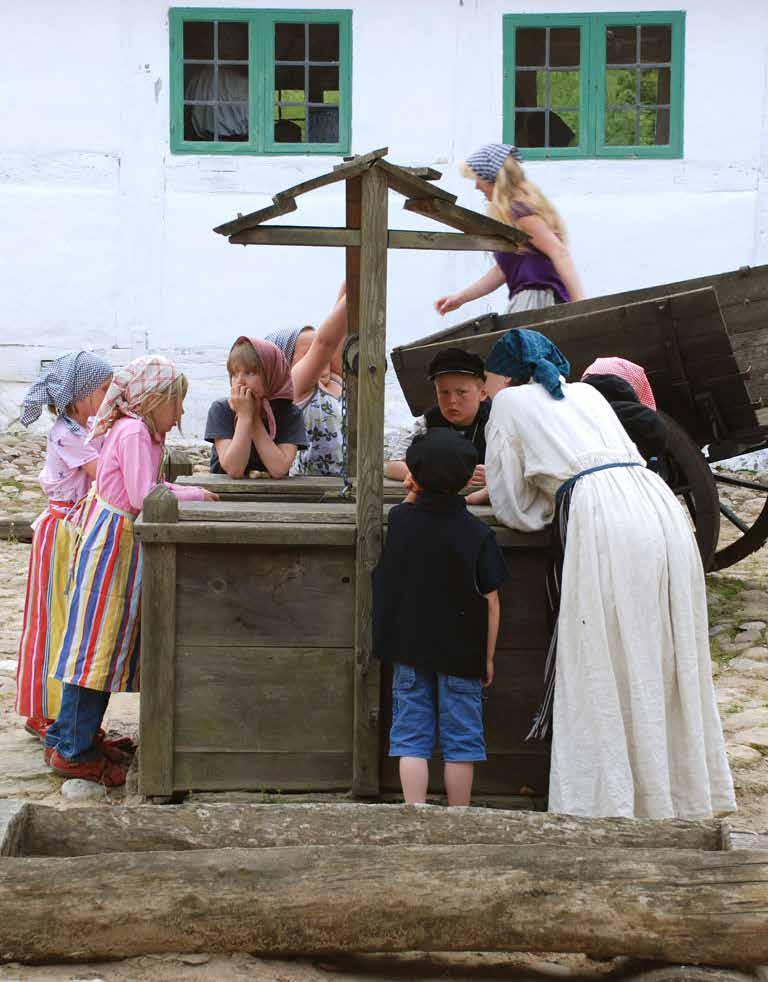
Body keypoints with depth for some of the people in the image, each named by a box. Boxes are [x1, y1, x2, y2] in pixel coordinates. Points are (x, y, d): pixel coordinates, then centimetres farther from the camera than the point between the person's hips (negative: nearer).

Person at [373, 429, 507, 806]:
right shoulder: (478, 534, -10)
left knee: (412, 739, 6)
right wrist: (488, 658, 1)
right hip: (461, 655, -1)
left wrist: (415, 494, 15)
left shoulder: (399, 519, -5)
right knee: (460, 740, 8)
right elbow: (490, 601, -7)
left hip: (409, 651, 2)